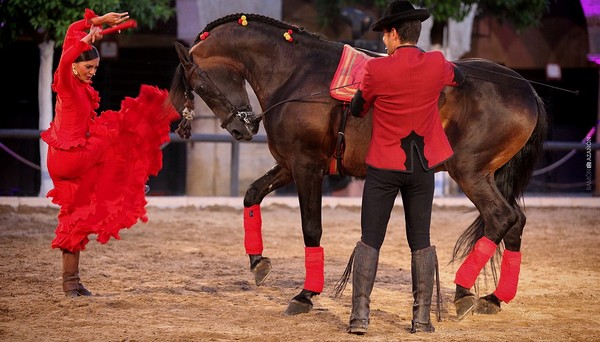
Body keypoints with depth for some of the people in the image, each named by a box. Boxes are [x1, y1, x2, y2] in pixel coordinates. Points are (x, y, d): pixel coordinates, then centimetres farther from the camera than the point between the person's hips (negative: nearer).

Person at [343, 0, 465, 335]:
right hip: (423, 168, 2)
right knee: (421, 242, 8)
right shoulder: (437, 65, -4)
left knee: (370, 240, 3)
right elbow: (459, 77, 20)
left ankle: (360, 315, -4)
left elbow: (357, 110, 3)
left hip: (383, 167, -2)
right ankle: (422, 317, 7)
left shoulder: (377, 69, -13)